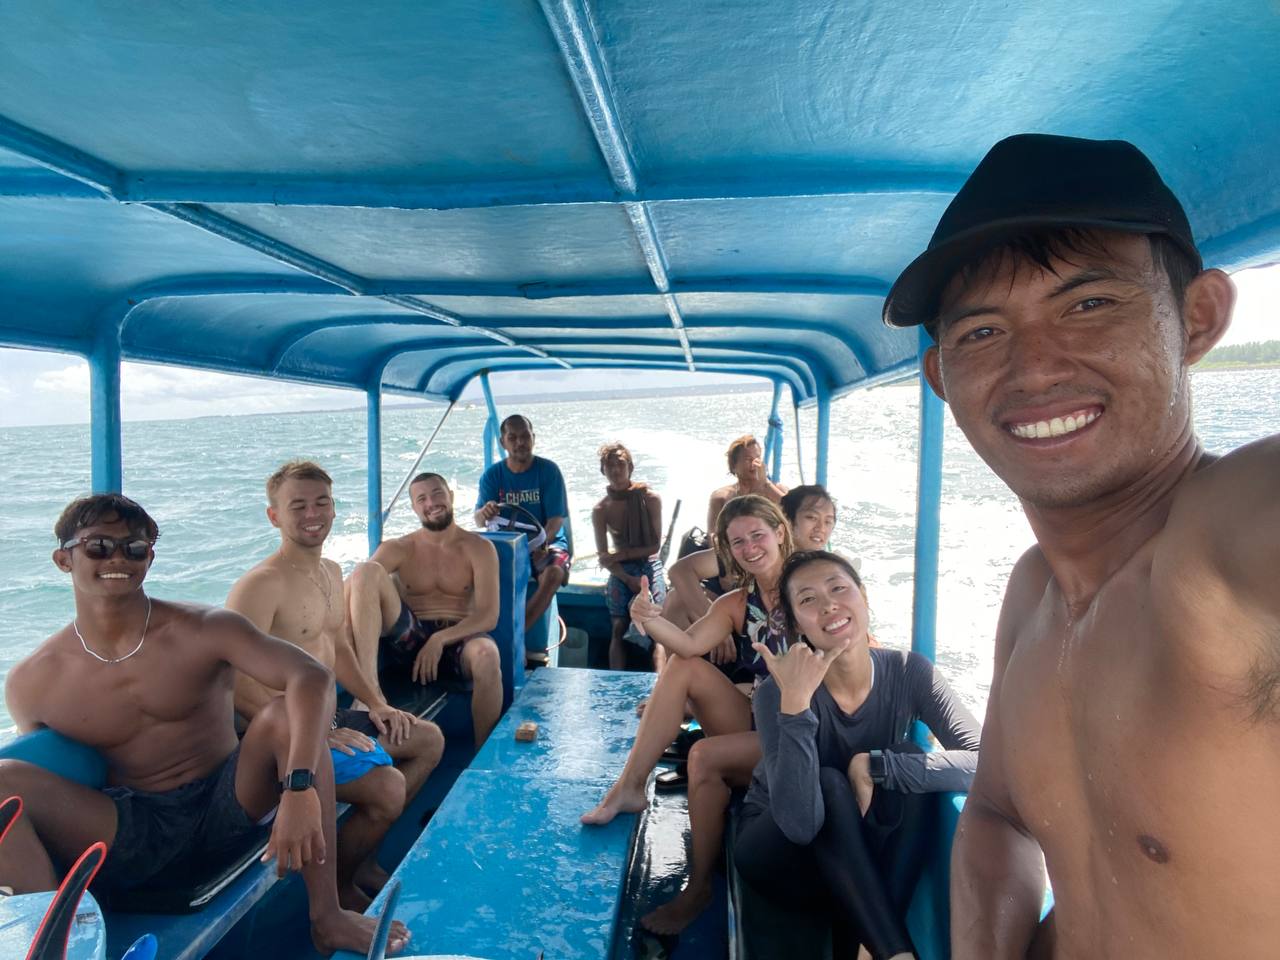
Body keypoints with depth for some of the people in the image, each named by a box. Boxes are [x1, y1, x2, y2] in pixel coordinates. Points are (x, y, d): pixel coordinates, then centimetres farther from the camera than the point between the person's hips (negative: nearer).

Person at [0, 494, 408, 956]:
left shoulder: (203, 631, -12)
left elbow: (311, 677, -27)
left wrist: (299, 789, -42)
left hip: (229, 808, -1)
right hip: (130, 834, 1)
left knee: (285, 713, -29)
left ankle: (326, 917, -22)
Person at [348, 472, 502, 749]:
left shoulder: (479, 549, 5)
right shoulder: (398, 549, 10)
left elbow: (489, 616, -6)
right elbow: (352, 586, -6)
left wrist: (440, 640, -20)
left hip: (458, 639, -1)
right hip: (408, 640, 2)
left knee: (486, 655, -39)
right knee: (366, 572, -20)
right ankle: (368, 683, -36)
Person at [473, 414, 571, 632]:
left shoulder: (548, 470, -6)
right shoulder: (492, 475, 1)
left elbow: (556, 519, -12)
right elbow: (479, 522, -8)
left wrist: (542, 543, -33)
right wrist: (484, 513, -34)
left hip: (546, 542, -2)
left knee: (554, 573, -35)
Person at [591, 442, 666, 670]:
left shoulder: (650, 499, -3)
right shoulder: (600, 510, 1)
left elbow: (655, 545, -2)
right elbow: (603, 557, 1)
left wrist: (622, 554, -12)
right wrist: (629, 580, -14)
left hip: (649, 565, -1)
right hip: (620, 570, 1)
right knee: (619, 628, -14)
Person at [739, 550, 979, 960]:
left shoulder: (907, 671, -16)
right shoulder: (777, 693, -26)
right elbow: (799, 824, -39)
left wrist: (872, 767, -34)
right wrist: (796, 700, -46)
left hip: (861, 856, 3)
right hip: (777, 850, -3)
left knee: (906, 770, -26)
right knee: (830, 785, -33)